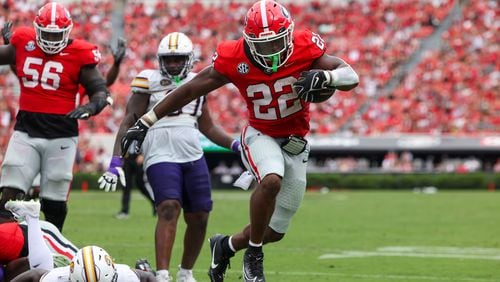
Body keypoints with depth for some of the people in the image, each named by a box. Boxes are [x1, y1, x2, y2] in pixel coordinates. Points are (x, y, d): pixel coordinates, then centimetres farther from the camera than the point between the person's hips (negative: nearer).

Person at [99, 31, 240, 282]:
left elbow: (208, 127, 27)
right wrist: (116, 162, -9)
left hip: (194, 158, 5)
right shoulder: (149, 82, 2)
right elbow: (129, 123, -1)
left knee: (198, 218, 5)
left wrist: (235, 145, 14)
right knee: (169, 209, -23)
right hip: (161, 157, -5)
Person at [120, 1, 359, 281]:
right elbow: (190, 90, -10)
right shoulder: (234, 59, -20)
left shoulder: (304, 48, -18)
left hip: (295, 144, 3)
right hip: (261, 136, -3)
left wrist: (324, 77, -40)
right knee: (272, 180, -37)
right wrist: (145, 122, -8)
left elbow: (351, 76, -18)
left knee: (275, 231, 7)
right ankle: (254, 255, -17)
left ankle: (226, 246, 38)